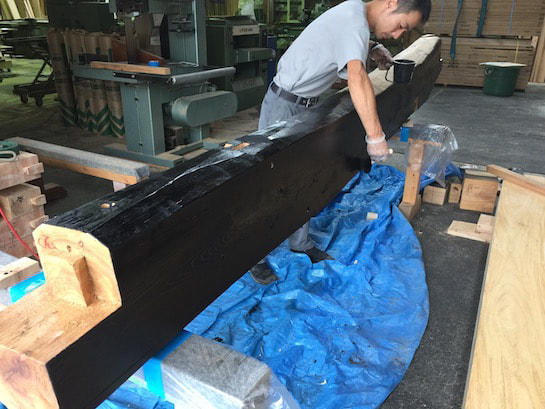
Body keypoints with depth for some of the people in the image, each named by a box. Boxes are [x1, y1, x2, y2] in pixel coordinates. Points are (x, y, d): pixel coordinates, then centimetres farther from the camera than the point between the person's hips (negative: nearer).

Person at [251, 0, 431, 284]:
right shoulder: (355, 23, -24)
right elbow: (357, 77, -41)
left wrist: (371, 49, 11)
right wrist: (376, 137, -44)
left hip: (304, 106, 10)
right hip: (284, 106, -10)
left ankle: (300, 245, 27)